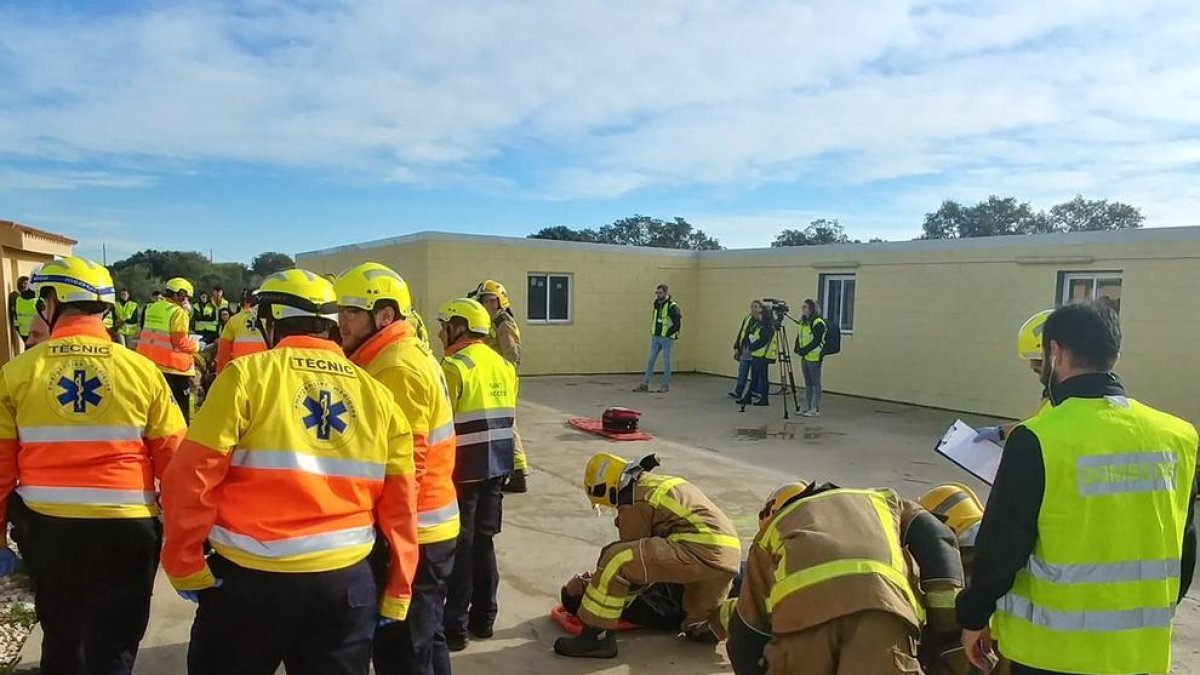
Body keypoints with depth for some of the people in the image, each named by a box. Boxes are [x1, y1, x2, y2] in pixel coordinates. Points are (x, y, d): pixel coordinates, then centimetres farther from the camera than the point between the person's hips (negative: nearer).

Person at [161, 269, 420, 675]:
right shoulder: (377, 394, 2)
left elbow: (192, 477, -11)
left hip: (251, 579, -2)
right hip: (345, 582, 3)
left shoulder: (248, 374, -7)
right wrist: (397, 593, 11)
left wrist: (185, 565, 1)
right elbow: (400, 506, 3)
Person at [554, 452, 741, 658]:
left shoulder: (634, 502, -1)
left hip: (699, 552, -9)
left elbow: (634, 555, 7)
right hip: (731, 555, 10)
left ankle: (597, 636, -5)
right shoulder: (659, 482, 27)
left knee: (615, 559, -11)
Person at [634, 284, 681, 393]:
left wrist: (668, 333, -13)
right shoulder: (657, 304, 10)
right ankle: (645, 384, 10)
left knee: (666, 362, 2)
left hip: (666, 339, -7)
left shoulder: (672, 306, -13)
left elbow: (678, 323, -15)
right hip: (655, 338, 7)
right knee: (650, 361, 7)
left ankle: (666, 385, 11)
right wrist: (653, 332, 13)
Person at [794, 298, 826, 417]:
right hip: (804, 357, 9)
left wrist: (803, 350, -18)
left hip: (814, 357, -9)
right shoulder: (803, 322, 15)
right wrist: (797, 349, 1)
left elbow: (816, 341, -18)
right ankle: (807, 408, 19)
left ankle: (815, 409, -1)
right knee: (808, 383, 13)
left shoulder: (818, 323, -13)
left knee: (815, 383, -4)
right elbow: (799, 337, 18)